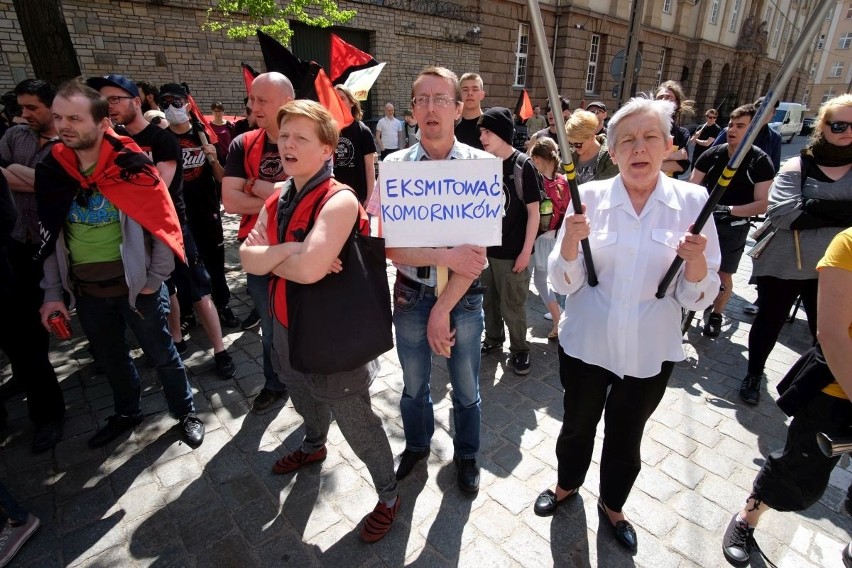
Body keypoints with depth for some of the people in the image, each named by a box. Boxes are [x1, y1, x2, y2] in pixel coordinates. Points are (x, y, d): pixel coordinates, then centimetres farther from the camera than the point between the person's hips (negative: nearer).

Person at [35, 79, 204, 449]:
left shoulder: (132, 166, -14)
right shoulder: (51, 170, 0)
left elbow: (164, 225, -11)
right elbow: (50, 237, 6)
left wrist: (154, 281, -11)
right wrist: (52, 292, 5)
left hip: (135, 286, -5)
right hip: (86, 291, 5)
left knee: (161, 355, 10)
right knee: (110, 358, 22)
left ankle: (185, 414, 29)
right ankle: (126, 413, 44)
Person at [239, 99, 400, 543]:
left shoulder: (339, 200, -24)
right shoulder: (278, 200, 3)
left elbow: (309, 269, -36)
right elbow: (248, 258, -5)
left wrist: (269, 257, -16)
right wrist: (292, 250, -22)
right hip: (286, 325, 8)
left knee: (356, 422, 6)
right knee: (304, 399, 31)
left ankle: (388, 497, 30)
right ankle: (313, 447, 62)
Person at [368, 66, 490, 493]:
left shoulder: (481, 165, -10)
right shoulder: (395, 165, -7)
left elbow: (478, 249, -15)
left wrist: (443, 309, -17)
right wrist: (444, 256, -25)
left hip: (462, 297, -1)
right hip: (410, 295, 1)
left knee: (466, 389, 17)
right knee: (413, 385, 20)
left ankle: (466, 455, 45)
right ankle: (416, 445, 49)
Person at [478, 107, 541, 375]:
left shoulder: (523, 165, -11)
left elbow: (533, 212, -9)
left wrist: (526, 251, -11)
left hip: (512, 252, -4)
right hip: (485, 248, 5)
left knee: (512, 306, 6)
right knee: (488, 300, 17)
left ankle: (520, 349, 27)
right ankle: (493, 339, 38)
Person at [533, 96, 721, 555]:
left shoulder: (692, 201, -8)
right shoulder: (590, 196, -9)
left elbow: (697, 298, -7)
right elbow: (564, 282, -9)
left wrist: (697, 259, -26)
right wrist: (570, 241, -27)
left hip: (650, 353, 1)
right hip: (585, 344, 0)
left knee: (626, 438, 20)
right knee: (577, 424, 21)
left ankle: (612, 506, 49)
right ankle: (567, 485, 51)